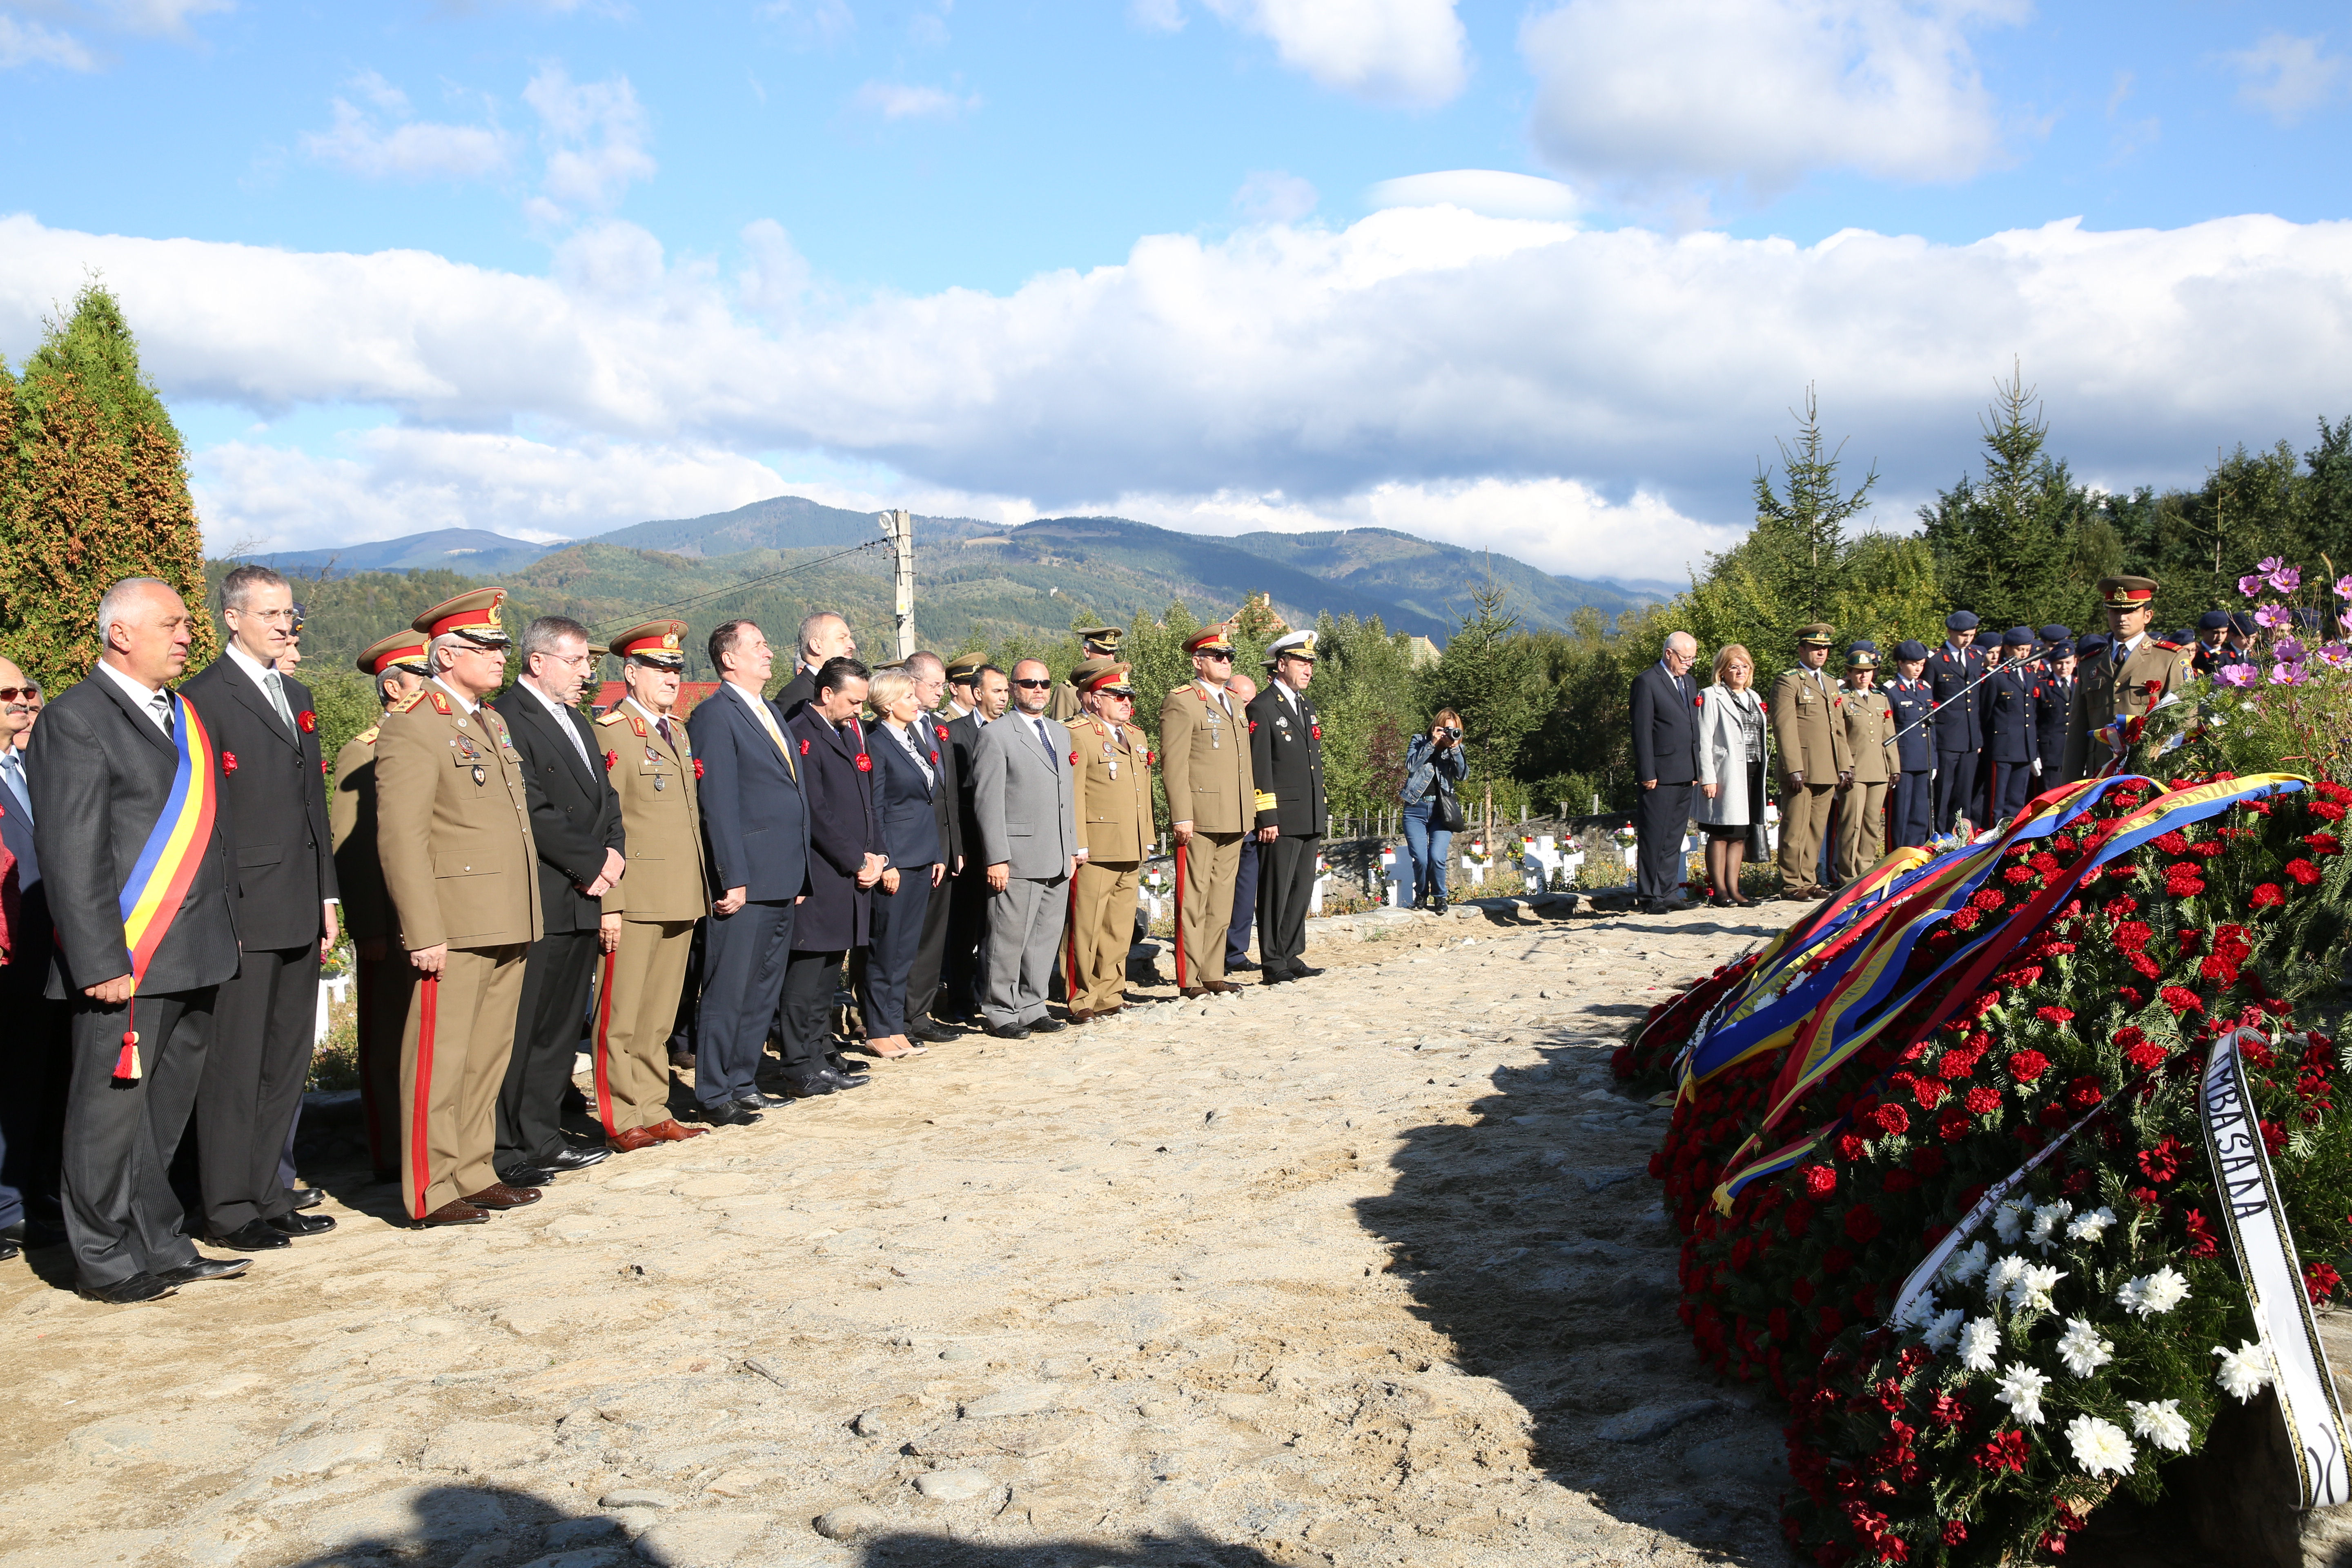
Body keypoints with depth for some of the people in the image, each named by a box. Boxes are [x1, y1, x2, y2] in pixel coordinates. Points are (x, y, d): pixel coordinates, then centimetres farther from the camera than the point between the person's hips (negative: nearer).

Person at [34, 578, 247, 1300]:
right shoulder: (76, 721, -9)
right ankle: (106, 1261, 14)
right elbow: (71, 854, -14)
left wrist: (223, 932, 15)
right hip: (127, 961, -8)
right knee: (112, 1107, 2)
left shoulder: (183, 714, 16)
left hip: (194, 955, 8)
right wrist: (100, 961, -18)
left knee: (167, 1108, 15)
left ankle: (161, 1248, 25)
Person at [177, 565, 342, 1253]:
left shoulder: (297, 697, 17)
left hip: (298, 913, 8)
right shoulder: (204, 698, -7)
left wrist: (327, 897, 16)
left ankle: (267, 1195, 22)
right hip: (241, 912, -8)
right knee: (234, 1064, -1)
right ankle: (230, 1210, 8)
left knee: (286, 1061, 12)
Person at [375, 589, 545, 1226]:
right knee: (440, 1059, -1)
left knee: (489, 1056, 14)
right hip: (454, 927, -8)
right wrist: (423, 934, -20)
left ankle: (475, 1174, 24)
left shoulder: (492, 721, 18)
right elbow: (400, 839, -16)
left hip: (507, 928, 9)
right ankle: (431, 1192, 7)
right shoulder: (414, 727, -10)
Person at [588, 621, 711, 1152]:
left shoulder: (678, 731, 17)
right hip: (635, 899, -8)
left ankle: (654, 1112, 20)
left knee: (660, 1017, 13)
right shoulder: (611, 733, -8)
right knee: (621, 1018, 0)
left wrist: (700, 890, 17)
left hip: (680, 899, 8)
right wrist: (609, 902, -18)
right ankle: (621, 1122, 7)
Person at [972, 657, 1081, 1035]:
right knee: (1010, 940, -2)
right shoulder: (996, 735, -5)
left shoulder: (1060, 734, 18)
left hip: (1058, 861, 7)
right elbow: (988, 801, -9)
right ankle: (1001, 1013, 9)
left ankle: (1031, 1007, 21)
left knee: (1046, 938, 11)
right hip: (1018, 859, -7)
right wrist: (997, 858, -15)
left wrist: (1072, 848, 16)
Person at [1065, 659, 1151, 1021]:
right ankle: (1083, 1001, 5)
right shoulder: (1078, 735, -7)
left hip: (1131, 853, 8)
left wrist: (1147, 841, 19)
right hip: (1096, 850, -8)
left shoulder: (1137, 737, 19)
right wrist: (1078, 845, -17)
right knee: (1087, 928, -3)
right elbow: (1072, 794, -13)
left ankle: (1110, 996, 20)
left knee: (1120, 928, 12)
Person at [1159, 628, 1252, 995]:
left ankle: (1213, 975, 18)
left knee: (1221, 900, 12)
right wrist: (1181, 817, -19)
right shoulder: (1181, 702, -6)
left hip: (1233, 820, 8)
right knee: (1194, 900, -4)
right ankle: (1190, 980, 1)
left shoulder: (1234, 703, 19)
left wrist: (1248, 811, 17)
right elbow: (1173, 763, -13)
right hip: (1199, 820, -8)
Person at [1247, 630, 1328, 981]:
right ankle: (1274, 964, 3)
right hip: (1282, 820, -8)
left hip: (1311, 819, 8)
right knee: (1276, 891, -3)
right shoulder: (1263, 708, -8)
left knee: (1302, 890, 12)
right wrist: (1267, 818, -16)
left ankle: (1292, 956, 20)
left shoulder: (1307, 705, 17)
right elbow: (1259, 768, -12)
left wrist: (1323, 812, 19)